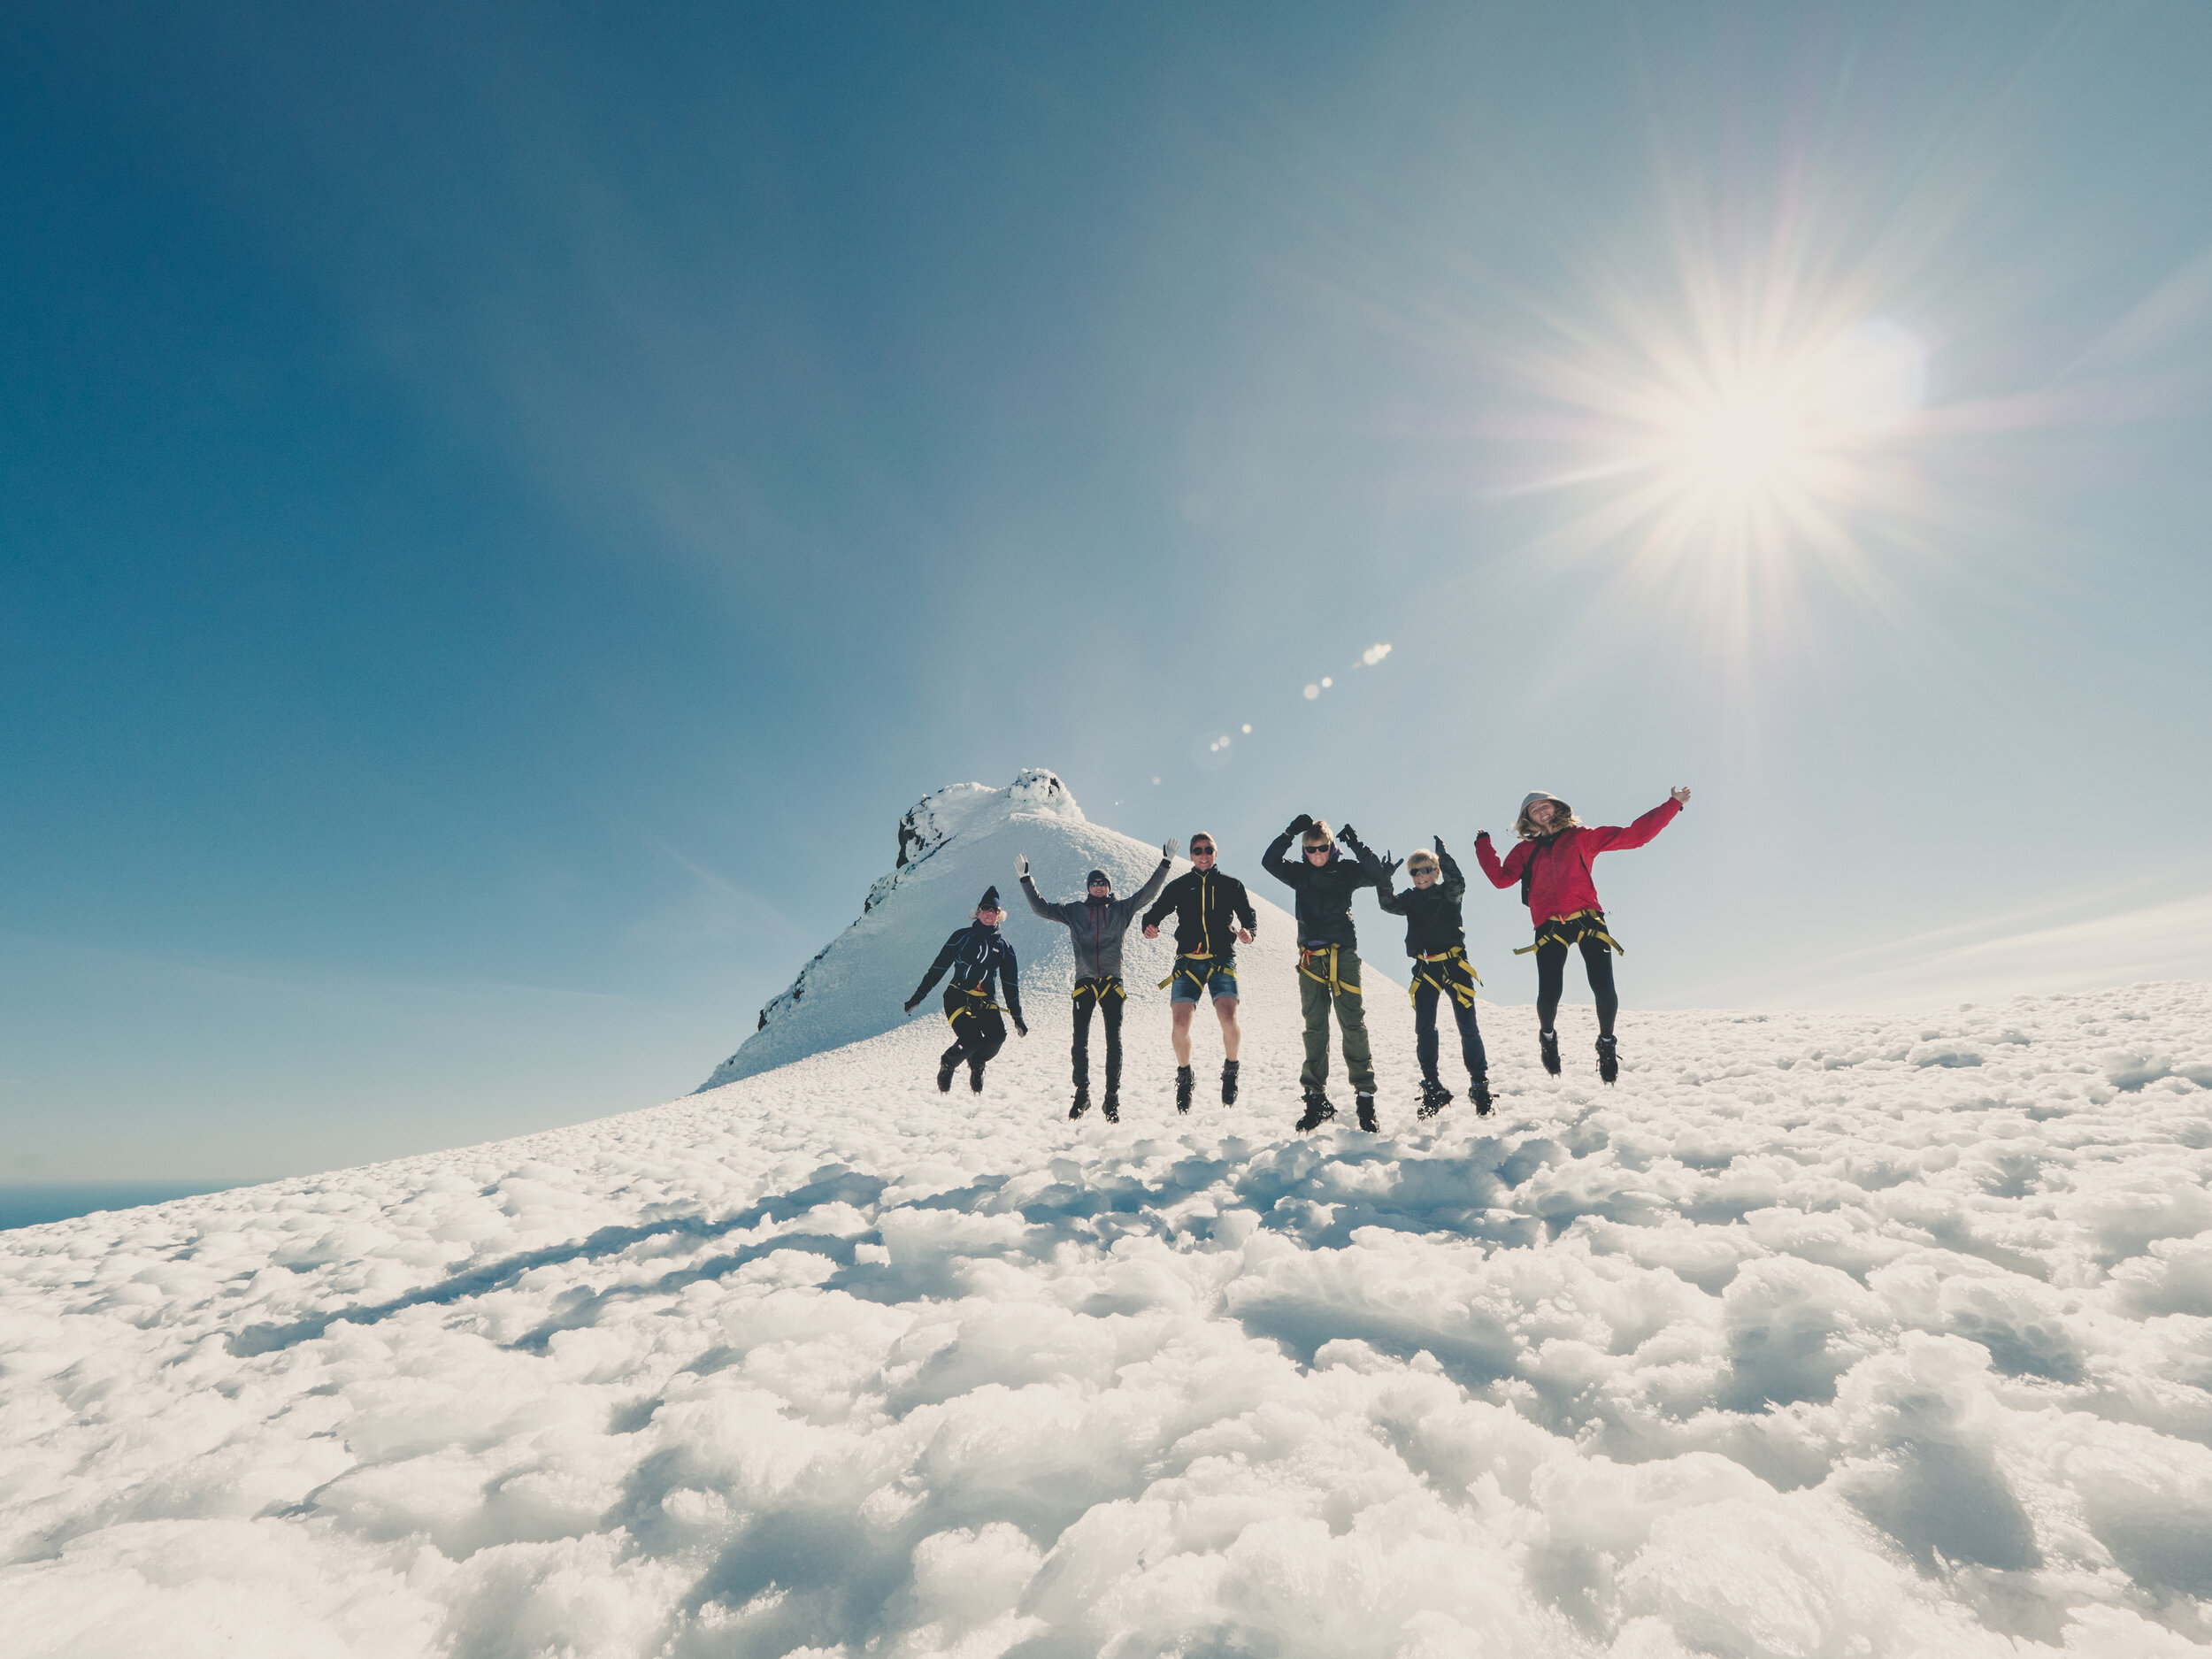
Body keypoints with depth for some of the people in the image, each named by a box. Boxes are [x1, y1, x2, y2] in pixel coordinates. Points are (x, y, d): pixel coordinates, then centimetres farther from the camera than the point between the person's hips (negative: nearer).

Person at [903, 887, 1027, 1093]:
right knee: (971, 1039, -24)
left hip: (985, 1001, 3)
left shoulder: (1004, 946, 10)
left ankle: (977, 1064, 11)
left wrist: (1017, 1017, 9)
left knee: (998, 1035, -23)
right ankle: (947, 1063, 11)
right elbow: (938, 968, 5)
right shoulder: (962, 936, 2)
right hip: (957, 997, -3)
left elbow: (1011, 984, 13)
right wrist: (917, 996, 2)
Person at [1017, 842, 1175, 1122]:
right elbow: (1042, 907, 11)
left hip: (1112, 982, 0)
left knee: (1114, 1041, -2)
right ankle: (1082, 1094, 14)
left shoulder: (1121, 909, 9)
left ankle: (1113, 1099, 6)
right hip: (1084, 983, 0)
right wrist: (1025, 879, 5)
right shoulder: (1074, 911, 10)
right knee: (1080, 1041, -1)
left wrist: (1165, 864, -1)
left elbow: (1148, 892, 6)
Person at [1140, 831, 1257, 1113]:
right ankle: (1184, 1077, 15)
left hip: (1222, 961, -1)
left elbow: (1249, 915, 10)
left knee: (1228, 1018, -20)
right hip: (1188, 962, 1)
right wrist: (1149, 926, -15)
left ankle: (1230, 1071, 9)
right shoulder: (1179, 886, 12)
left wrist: (1248, 931, -13)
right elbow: (1155, 910, 8)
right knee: (1180, 1023, -11)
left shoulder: (1231, 884, 12)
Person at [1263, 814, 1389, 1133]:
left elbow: (1380, 877, -4)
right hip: (1311, 957, 2)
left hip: (1343, 954, -2)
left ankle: (1365, 1096, 0)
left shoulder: (1346, 870, 8)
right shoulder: (1300, 874, 12)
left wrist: (1356, 845, -12)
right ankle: (1317, 1099, 10)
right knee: (1315, 1027, 4)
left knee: (1353, 1023, -7)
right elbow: (1269, 861, -1)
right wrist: (1290, 833, -11)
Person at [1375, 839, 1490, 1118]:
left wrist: (1443, 856, -28)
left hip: (1454, 964, -3)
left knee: (1467, 1026, -1)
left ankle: (1480, 1085, 10)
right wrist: (1383, 877, -20)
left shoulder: (1447, 894, 1)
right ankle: (1432, 1088, 13)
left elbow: (1457, 885, -21)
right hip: (1425, 969, 3)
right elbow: (1389, 904, -7)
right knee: (1424, 1029, 3)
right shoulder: (1410, 899, 10)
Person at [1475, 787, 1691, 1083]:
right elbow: (1501, 878, 4)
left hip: (1587, 920, 0)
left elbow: (1633, 836, 9)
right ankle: (1547, 1036, 24)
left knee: (1604, 988, -12)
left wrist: (1672, 805, 7)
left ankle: (1606, 1043, 20)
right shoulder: (1527, 850, 16)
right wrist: (1484, 846, 4)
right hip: (1549, 928, 0)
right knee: (1549, 994, -11)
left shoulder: (1581, 837, 12)